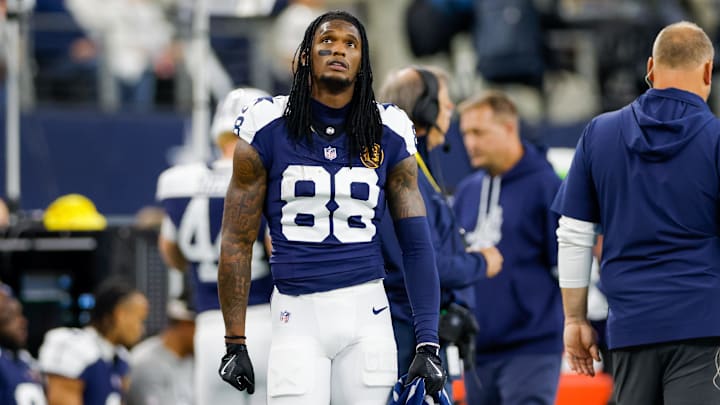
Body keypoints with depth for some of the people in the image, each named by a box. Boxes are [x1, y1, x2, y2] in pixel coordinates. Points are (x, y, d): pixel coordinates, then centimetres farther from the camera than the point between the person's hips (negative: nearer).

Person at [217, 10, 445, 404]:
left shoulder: (388, 136, 6)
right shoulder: (269, 130, 0)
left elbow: (417, 245, 7)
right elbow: (237, 242, 3)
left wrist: (428, 344, -1)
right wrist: (234, 343, 0)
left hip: (365, 313, 2)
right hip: (297, 315, -2)